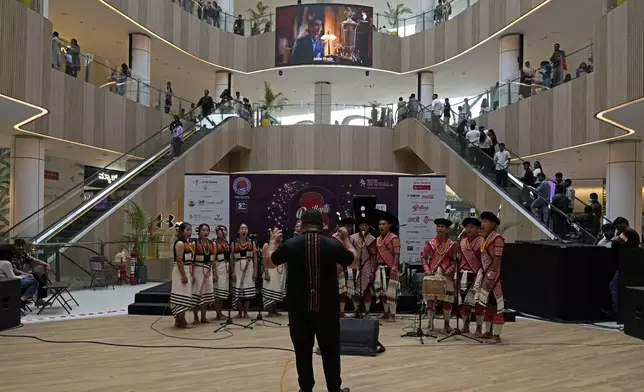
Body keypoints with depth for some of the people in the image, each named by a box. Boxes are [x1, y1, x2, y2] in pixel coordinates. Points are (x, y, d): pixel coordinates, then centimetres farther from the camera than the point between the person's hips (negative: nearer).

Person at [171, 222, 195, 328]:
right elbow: (179, 261, -20)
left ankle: (178, 321, 17)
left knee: (183, 296, 11)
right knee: (182, 295, -6)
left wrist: (191, 274, 19)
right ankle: (182, 321, -1)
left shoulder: (188, 243, 15)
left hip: (187, 271, 10)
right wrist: (184, 276, -22)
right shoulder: (180, 243, -14)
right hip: (181, 271, -10)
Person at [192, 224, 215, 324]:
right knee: (197, 292, -3)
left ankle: (204, 316, 18)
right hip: (198, 269, -5)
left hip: (209, 270, 5)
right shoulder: (195, 243, -6)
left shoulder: (212, 244, 9)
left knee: (207, 292, 8)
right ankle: (196, 317, 8)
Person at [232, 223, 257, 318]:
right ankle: (239, 312, 11)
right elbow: (232, 259, 5)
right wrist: (232, 272, -2)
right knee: (238, 290, 1)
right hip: (238, 268, 0)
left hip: (249, 268, 0)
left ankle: (246, 312, 10)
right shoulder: (234, 243, 5)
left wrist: (255, 271, -2)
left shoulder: (252, 243, 5)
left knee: (248, 291, 1)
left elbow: (255, 258, 5)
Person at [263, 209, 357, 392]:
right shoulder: (334, 245, -9)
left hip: (299, 308, 0)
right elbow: (354, 262, 9)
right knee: (330, 350, 12)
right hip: (327, 308, 0)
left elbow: (268, 262, 9)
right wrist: (346, 239, 22)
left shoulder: (290, 244, -9)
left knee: (303, 350, 11)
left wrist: (273, 241, 25)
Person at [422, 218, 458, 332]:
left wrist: (449, 270, -12)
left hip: (447, 275, -1)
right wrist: (427, 269, -7)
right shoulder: (430, 244, 7)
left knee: (447, 299, 2)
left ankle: (446, 323, 16)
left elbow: (454, 260, 5)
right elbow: (424, 258, 7)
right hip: (432, 275, 1)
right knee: (430, 298, 1)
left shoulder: (452, 245, 4)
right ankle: (430, 322, 11)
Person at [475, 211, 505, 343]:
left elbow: (497, 259, -18)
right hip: (485, 274, 9)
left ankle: (496, 335, 1)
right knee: (487, 304, 15)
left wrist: (491, 276, -21)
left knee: (495, 304, -5)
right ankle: (488, 332, 24)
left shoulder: (497, 238, -13)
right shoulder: (485, 238, 14)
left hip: (493, 275, -9)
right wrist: (481, 274, 15)